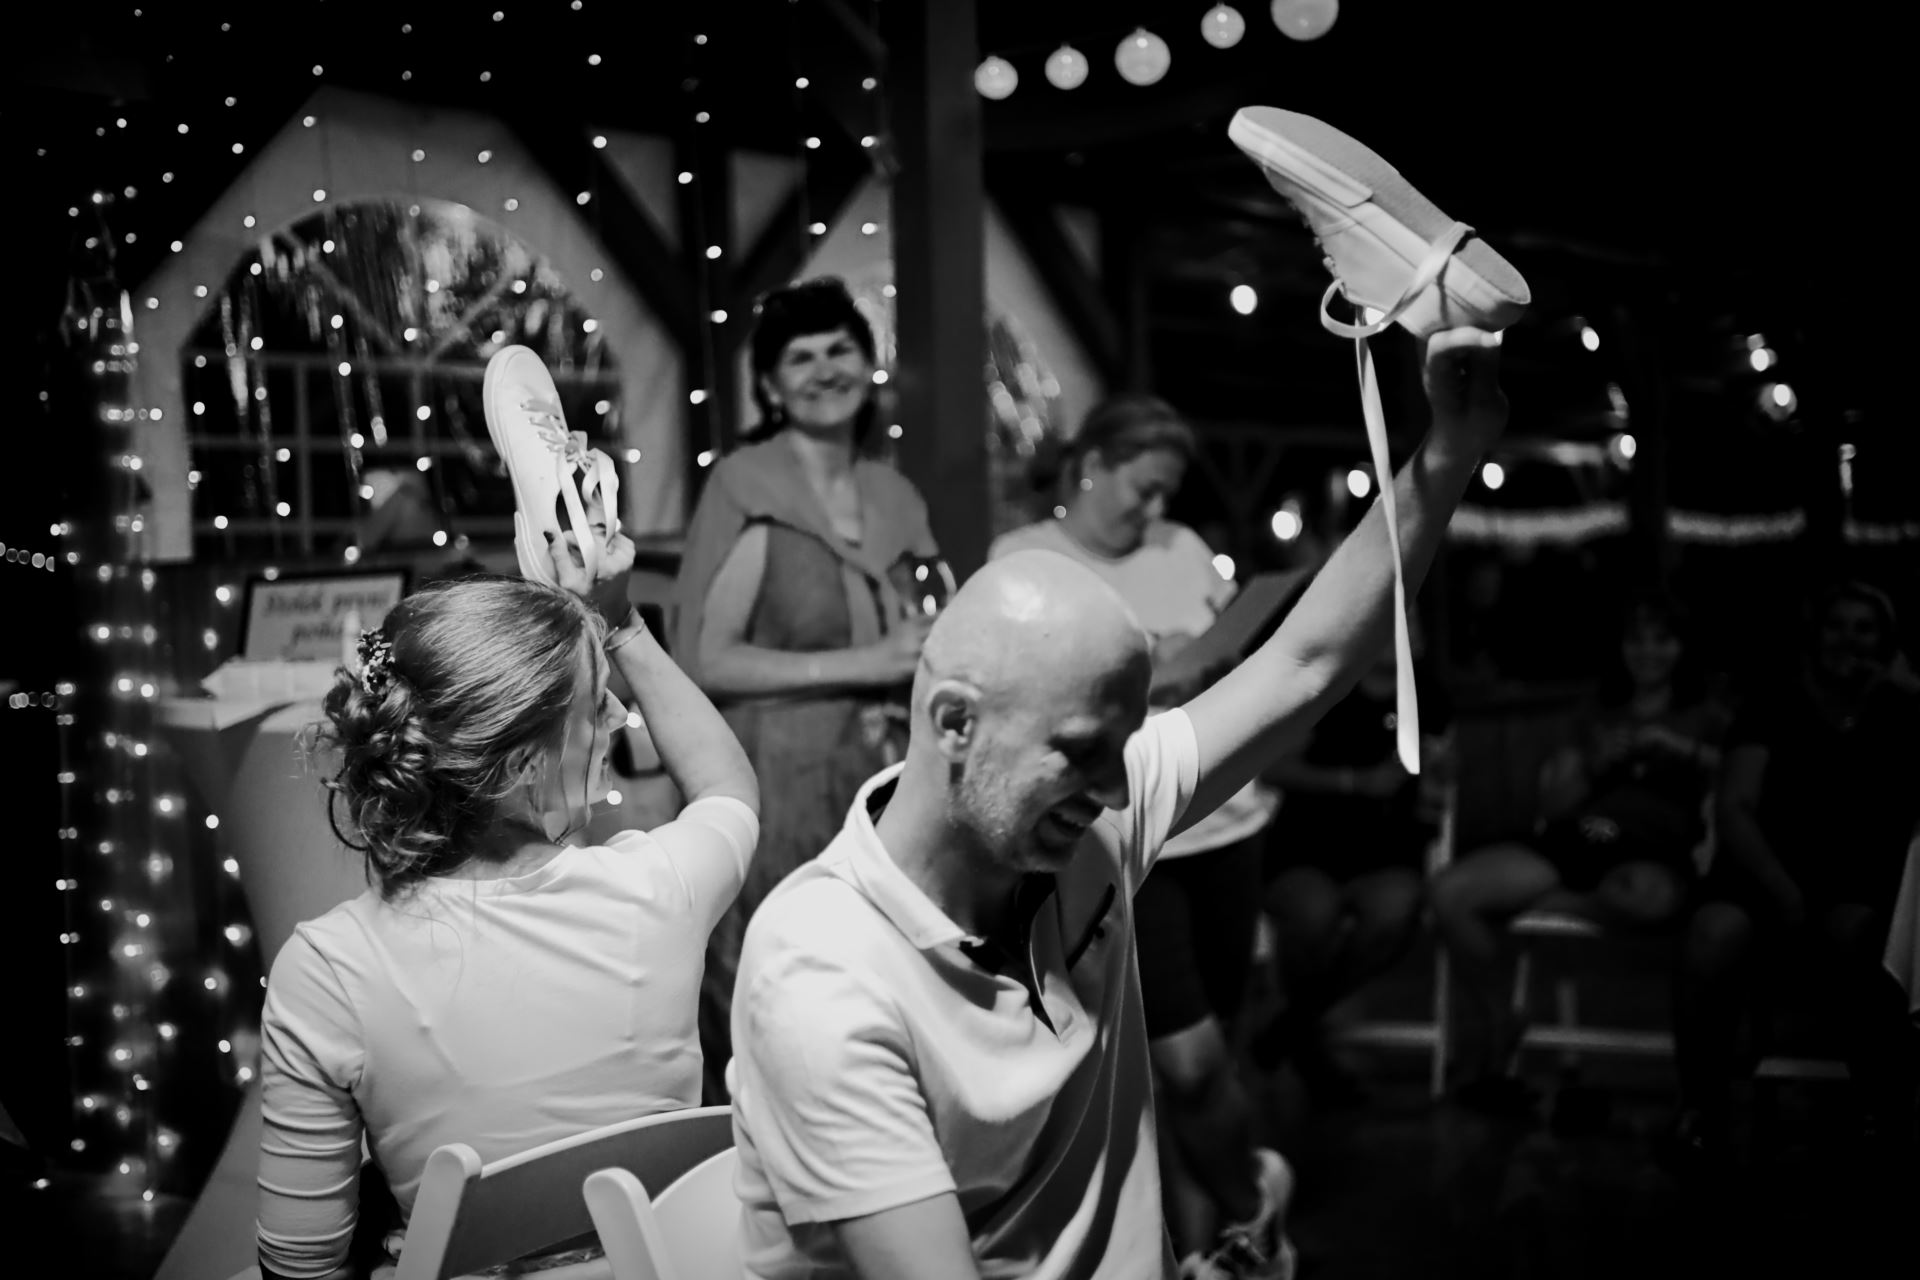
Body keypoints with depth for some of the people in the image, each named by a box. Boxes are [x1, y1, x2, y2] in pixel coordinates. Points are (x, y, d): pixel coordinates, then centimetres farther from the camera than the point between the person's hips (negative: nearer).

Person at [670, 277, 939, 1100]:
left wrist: (922, 667, 4)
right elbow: (701, 660, -13)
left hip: (877, 792, 6)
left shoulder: (894, 498, 13)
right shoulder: (745, 486, -7)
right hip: (773, 792, -6)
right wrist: (861, 666, -13)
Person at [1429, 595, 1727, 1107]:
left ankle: (1518, 912, -16)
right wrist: (1594, 765, 2)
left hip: (1650, 855, -3)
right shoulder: (1596, 720, 30)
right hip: (1570, 840, 3)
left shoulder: (1705, 719, 21)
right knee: (1450, 892, -25)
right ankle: (1499, 1026, -10)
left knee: (1647, 900, -43)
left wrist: (1681, 749, -8)